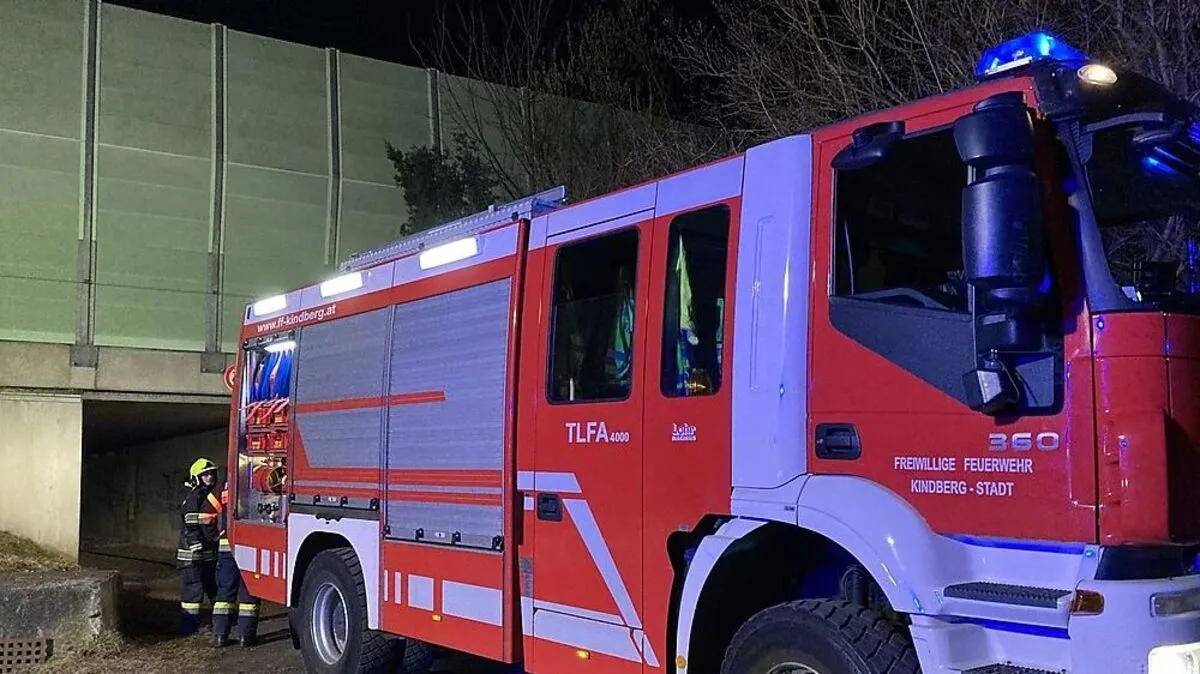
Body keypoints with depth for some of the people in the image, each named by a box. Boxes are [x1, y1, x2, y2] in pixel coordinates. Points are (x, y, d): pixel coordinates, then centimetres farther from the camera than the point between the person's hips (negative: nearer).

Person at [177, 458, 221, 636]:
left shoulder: (210, 497, 15)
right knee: (193, 589, -7)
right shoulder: (193, 499, -15)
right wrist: (196, 551, -25)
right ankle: (189, 625, -3)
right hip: (193, 554, -10)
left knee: (214, 586, 18)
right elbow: (191, 529, -21)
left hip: (209, 553, 10)